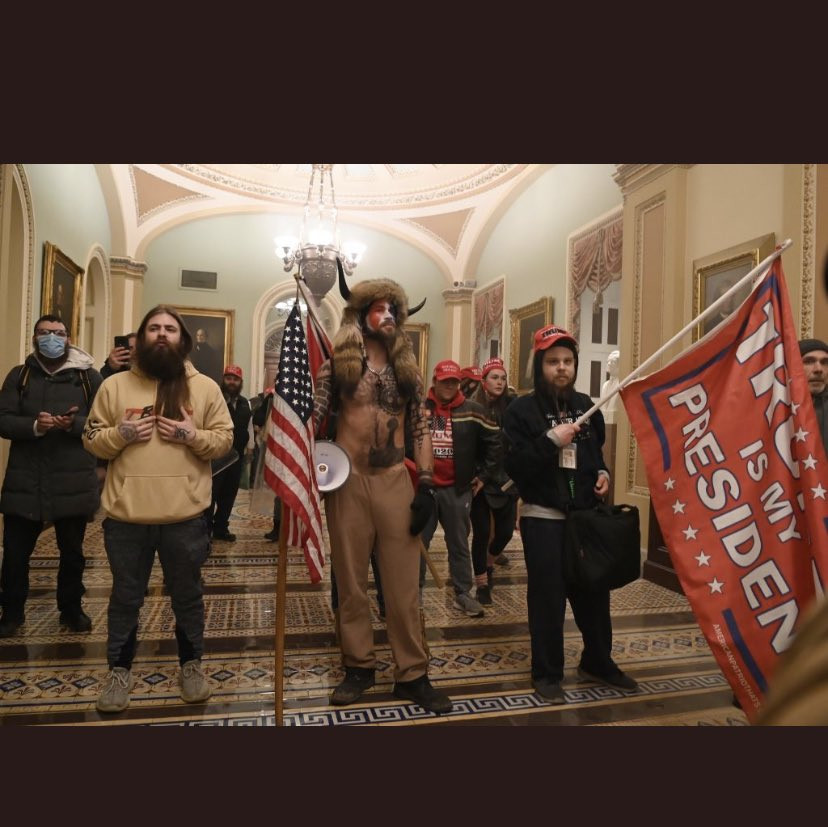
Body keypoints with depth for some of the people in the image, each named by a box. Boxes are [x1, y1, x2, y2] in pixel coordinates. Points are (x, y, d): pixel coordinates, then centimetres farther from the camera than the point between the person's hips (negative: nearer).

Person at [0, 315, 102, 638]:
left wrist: (75, 424, -22)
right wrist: (34, 426, -20)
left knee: (72, 552, 12)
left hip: (73, 481, -1)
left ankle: (71, 609, 30)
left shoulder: (88, 376, 2)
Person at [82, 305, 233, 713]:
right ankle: (119, 670, 34)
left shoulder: (205, 387, 3)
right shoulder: (114, 385, 5)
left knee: (187, 595, 14)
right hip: (126, 515, 1)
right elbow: (92, 439, 7)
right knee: (125, 596, 16)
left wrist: (194, 435, -15)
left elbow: (225, 438, 2)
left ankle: (191, 664, 33)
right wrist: (121, 433, -12)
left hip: (185, 515, -1)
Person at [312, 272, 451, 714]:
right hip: (348, 481, -1)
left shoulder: (407, 371, 10)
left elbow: (421, 429, 8)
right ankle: (359, 666, 25)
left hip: (395, 481, 2)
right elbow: (311, 419, 0)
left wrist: (426, 485, 0)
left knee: (403, 582, 5)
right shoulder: (336, 365, 3)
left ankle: (412, 674, 17)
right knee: (351, 581, 9)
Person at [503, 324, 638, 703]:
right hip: (543, 517, -5)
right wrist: (551, 441, -25)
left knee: (594, 591, 14)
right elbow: (514, 467, -17)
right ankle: (547, 673, 18)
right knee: (547, 597, 1)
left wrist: (602, 473, 5)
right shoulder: (522, 410, -8)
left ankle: (598, 661, 34)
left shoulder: (586, 406, 10)